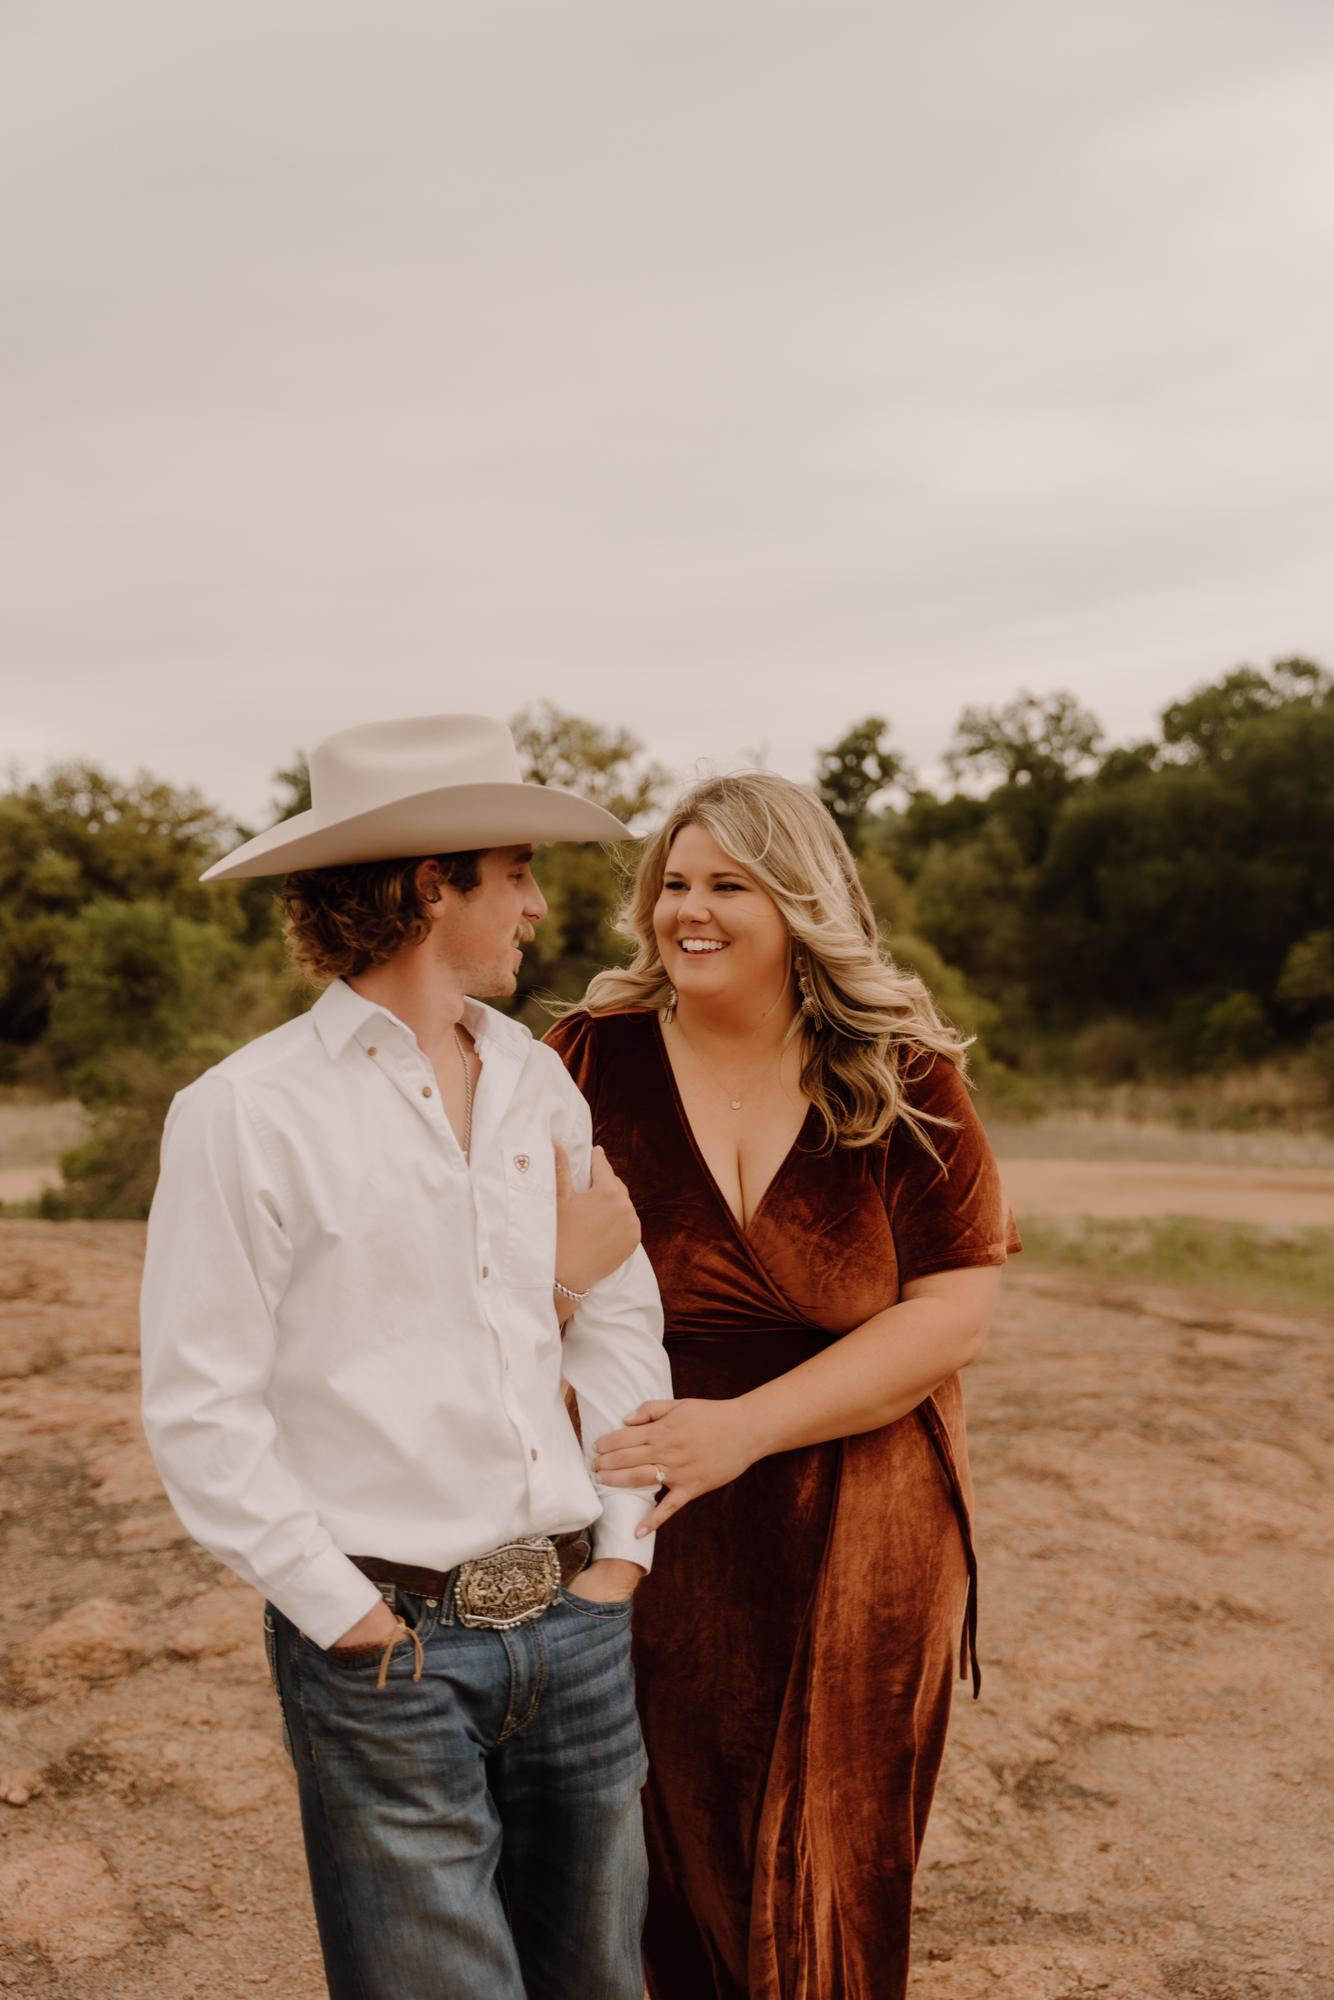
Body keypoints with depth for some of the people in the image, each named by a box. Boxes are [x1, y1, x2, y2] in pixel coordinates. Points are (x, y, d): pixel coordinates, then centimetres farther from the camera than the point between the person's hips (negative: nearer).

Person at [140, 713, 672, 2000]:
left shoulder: (540, 1084, 8)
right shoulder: (249, 1113, -11)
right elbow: (200, 1412, -12)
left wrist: (625, 1548, 6)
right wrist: (356, 1620, -11)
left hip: (576, 1628, 6)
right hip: (387, 1650, -5)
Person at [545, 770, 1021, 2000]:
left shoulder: (903, 1079, -3)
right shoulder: (594, 1059, -3)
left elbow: (956, 1313, -8)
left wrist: (743, 1427, -17)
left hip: (857, 1555, 0)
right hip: (647, 1543, 0)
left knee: (832, 1888, 13)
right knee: (669, 1867, 11)